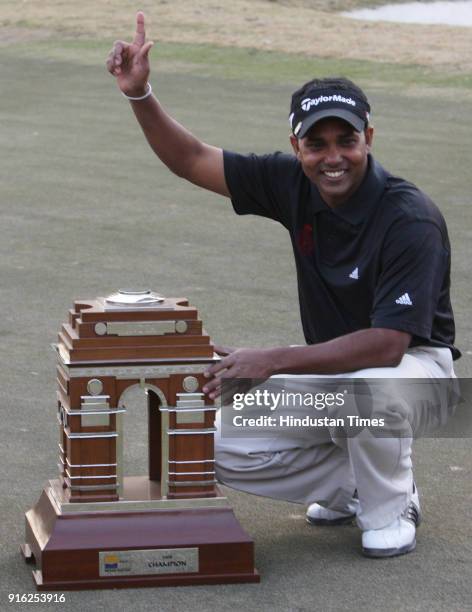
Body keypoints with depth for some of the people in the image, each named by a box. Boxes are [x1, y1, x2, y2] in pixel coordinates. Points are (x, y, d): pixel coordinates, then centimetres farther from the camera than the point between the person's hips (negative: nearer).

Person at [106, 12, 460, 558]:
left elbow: (387, 344, -33)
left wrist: (272, 361, -37)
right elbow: (192, 161, -2)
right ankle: (352, 486, 13)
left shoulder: (410, 220, -28)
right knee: (227, 451, -10)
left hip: (413, 363, -6)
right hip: (333, 367, 6)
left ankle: (389, 508, -10)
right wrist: (139, 94, -19)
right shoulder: (294, 184, -9)